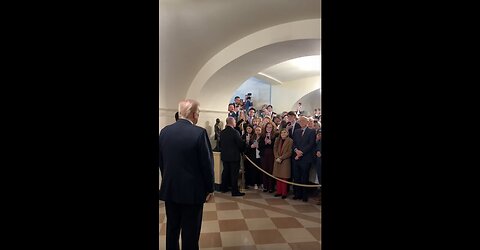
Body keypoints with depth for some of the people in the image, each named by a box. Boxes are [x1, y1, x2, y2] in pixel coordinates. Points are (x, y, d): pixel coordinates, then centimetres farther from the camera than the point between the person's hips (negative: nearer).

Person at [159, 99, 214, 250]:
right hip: (192, 190, -5)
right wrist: (209, 188, -2)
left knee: (172, 228, 20)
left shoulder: (164, 131, 0)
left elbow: (161, 161, 7)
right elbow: (207, 163, -13)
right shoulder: (199, 132, -16)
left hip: (169, 189, 5)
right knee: (190, 231, 9)